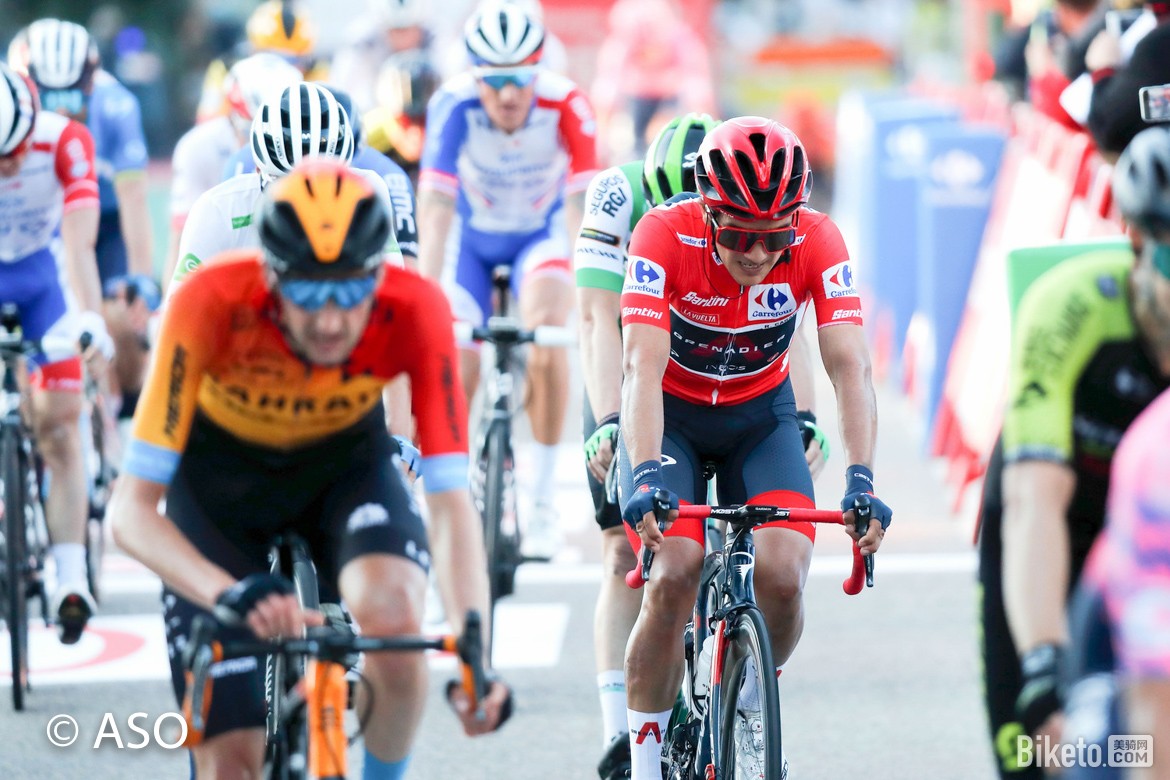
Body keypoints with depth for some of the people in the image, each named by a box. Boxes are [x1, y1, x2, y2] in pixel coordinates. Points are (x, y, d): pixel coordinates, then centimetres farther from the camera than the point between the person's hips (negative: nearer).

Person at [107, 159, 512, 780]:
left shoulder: (414, 310, -32)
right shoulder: (211, 303, -36)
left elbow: (450, 500, -33)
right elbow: (132, 507, -36)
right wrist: (230, 593, -53)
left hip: (346, 459, 1)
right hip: (221, 468, -1)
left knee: (393, 617, -32)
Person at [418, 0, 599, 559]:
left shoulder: (565, 106, -31)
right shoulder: (454, 106, -31)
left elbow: (580, 204, -35)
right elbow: (436, 204, -35)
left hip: (540, 234, -1)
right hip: (472, 236, 1)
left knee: (547, 329, -29)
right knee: (455, 372, -9)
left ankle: (542, 499, -17)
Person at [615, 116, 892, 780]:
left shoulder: (817, 241, -24)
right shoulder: (665, 235, -29)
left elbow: (850, 367, -28)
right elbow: (643, 368, -36)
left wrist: (861, 481, -42)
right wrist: (644, 477, -50)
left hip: (760, 414, 2)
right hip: (671, 415, -2)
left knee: (783, 577, -19)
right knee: (674, 575, -23)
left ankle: (749, 706, 13)